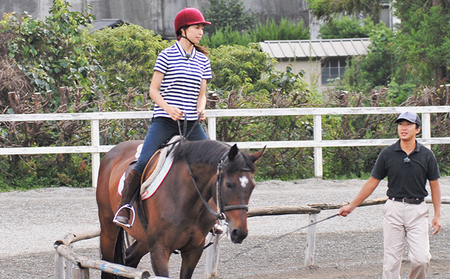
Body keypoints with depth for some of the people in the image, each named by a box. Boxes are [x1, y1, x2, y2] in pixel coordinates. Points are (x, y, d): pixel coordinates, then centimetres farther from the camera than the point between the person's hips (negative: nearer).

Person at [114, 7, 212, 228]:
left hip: (191, 123, 5)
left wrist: (201, 109, -6)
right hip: (164, 121, -5)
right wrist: (168, 108, -19)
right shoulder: (167, 55, -2)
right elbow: (153, 90, -2)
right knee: (143, 164, -18)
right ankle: (124, 206, -5)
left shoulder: (202, 60, 12)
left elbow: (201, 94, 15)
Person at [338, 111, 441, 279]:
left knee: (421, 258, -10)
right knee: (391, 259, -2)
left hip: (417, 210, 0)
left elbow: (434, 185, 9)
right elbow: (372, 182, 9)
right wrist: (351, 206, 8)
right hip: (394, 208, 0)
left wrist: (437, 215, 3)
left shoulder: (426, 155, 2)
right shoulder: (387, 154, 2)